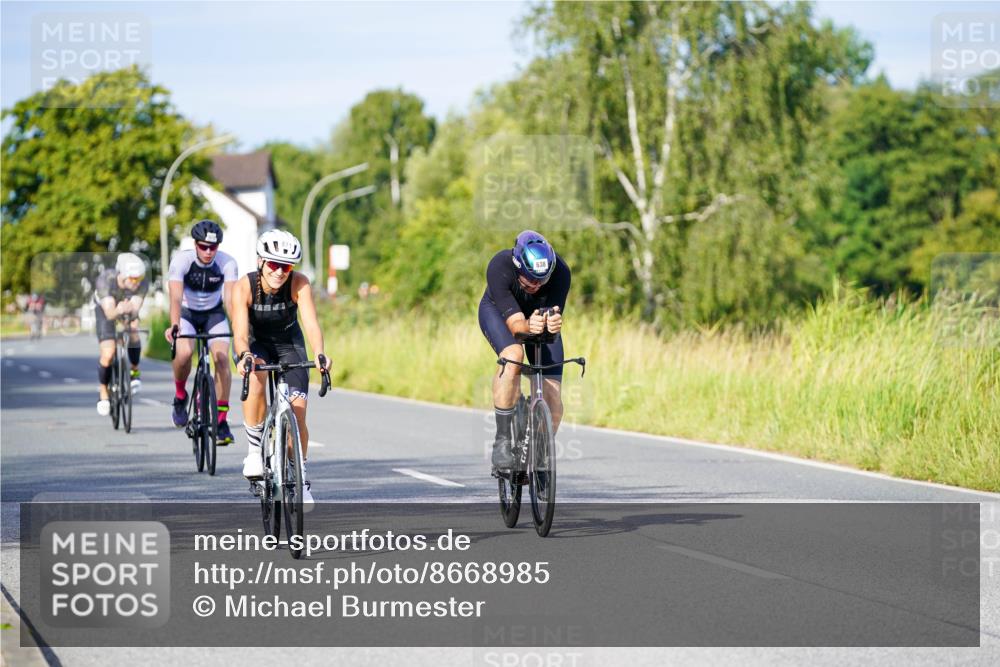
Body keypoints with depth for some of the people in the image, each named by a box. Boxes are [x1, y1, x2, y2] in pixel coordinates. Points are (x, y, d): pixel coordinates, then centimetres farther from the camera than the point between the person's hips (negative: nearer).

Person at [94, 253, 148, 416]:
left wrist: (131, 311, -66)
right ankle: (103, 393, 7)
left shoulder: (142, 283, -33)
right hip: (105, 309, -2)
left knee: (133, 335, -30)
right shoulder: (105, 280, -39)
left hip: (128, 310, 2)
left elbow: (135, 309, -42)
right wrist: (118, 310, -70)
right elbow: (109, 313, -47)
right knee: (108, 355, -18)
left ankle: (135, 371, -2)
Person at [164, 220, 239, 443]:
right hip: (187, 313, -1)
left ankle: (221, 420, -11)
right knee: (184, 352, -30)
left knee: (222, 358, -21)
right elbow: (175, 297, -36)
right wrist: (174, 325, -54)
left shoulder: (227, 263, -21)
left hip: (214, 314, 1)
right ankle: (180, 395, -1)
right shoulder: (181, 260, -26)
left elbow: (230, 298, -31)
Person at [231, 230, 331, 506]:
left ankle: (301, 478, 13)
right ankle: (254, 450, -20)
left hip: (289, 343, 1)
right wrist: (244, 356, -59)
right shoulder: (244, 287, -28)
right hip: (256, 344, -1)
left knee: (297, 411, -9)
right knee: (255, 379, -36)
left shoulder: (299, 284, -27)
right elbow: (240, 332, -37)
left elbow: (311, 323, -38)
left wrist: (319, 354, -57)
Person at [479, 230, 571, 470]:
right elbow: (515, 322, -41)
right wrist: (528, 326, -63)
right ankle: (502, 441, -27)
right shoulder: (499, 267, -38)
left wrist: (553, 324, -56)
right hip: (498, 311, -2)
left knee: (552, 396, -11)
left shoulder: (560, 272, -33)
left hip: (540, 316, 2)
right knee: (513, 356, -36)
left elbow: (555, 316, -33)